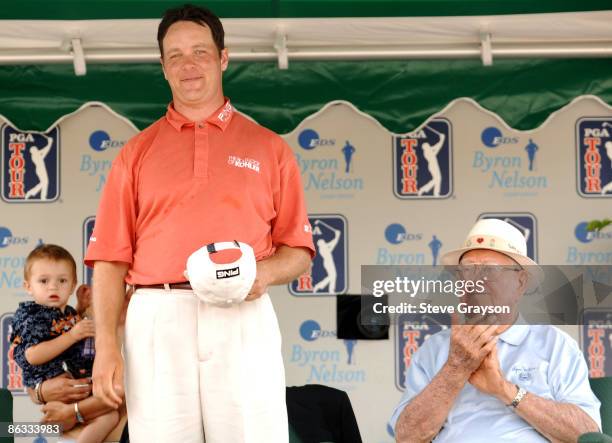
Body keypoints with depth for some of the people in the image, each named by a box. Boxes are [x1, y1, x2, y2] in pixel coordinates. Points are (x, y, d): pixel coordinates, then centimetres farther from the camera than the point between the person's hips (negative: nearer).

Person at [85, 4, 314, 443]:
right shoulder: (137, 152, 13)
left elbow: (299, 251, 12)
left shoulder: (269, 148, 12)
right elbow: (111, 258, 7)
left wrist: (265, 272, -11)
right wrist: (106, 347, -3)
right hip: (157, 321, 1)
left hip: (243, 319, 0)